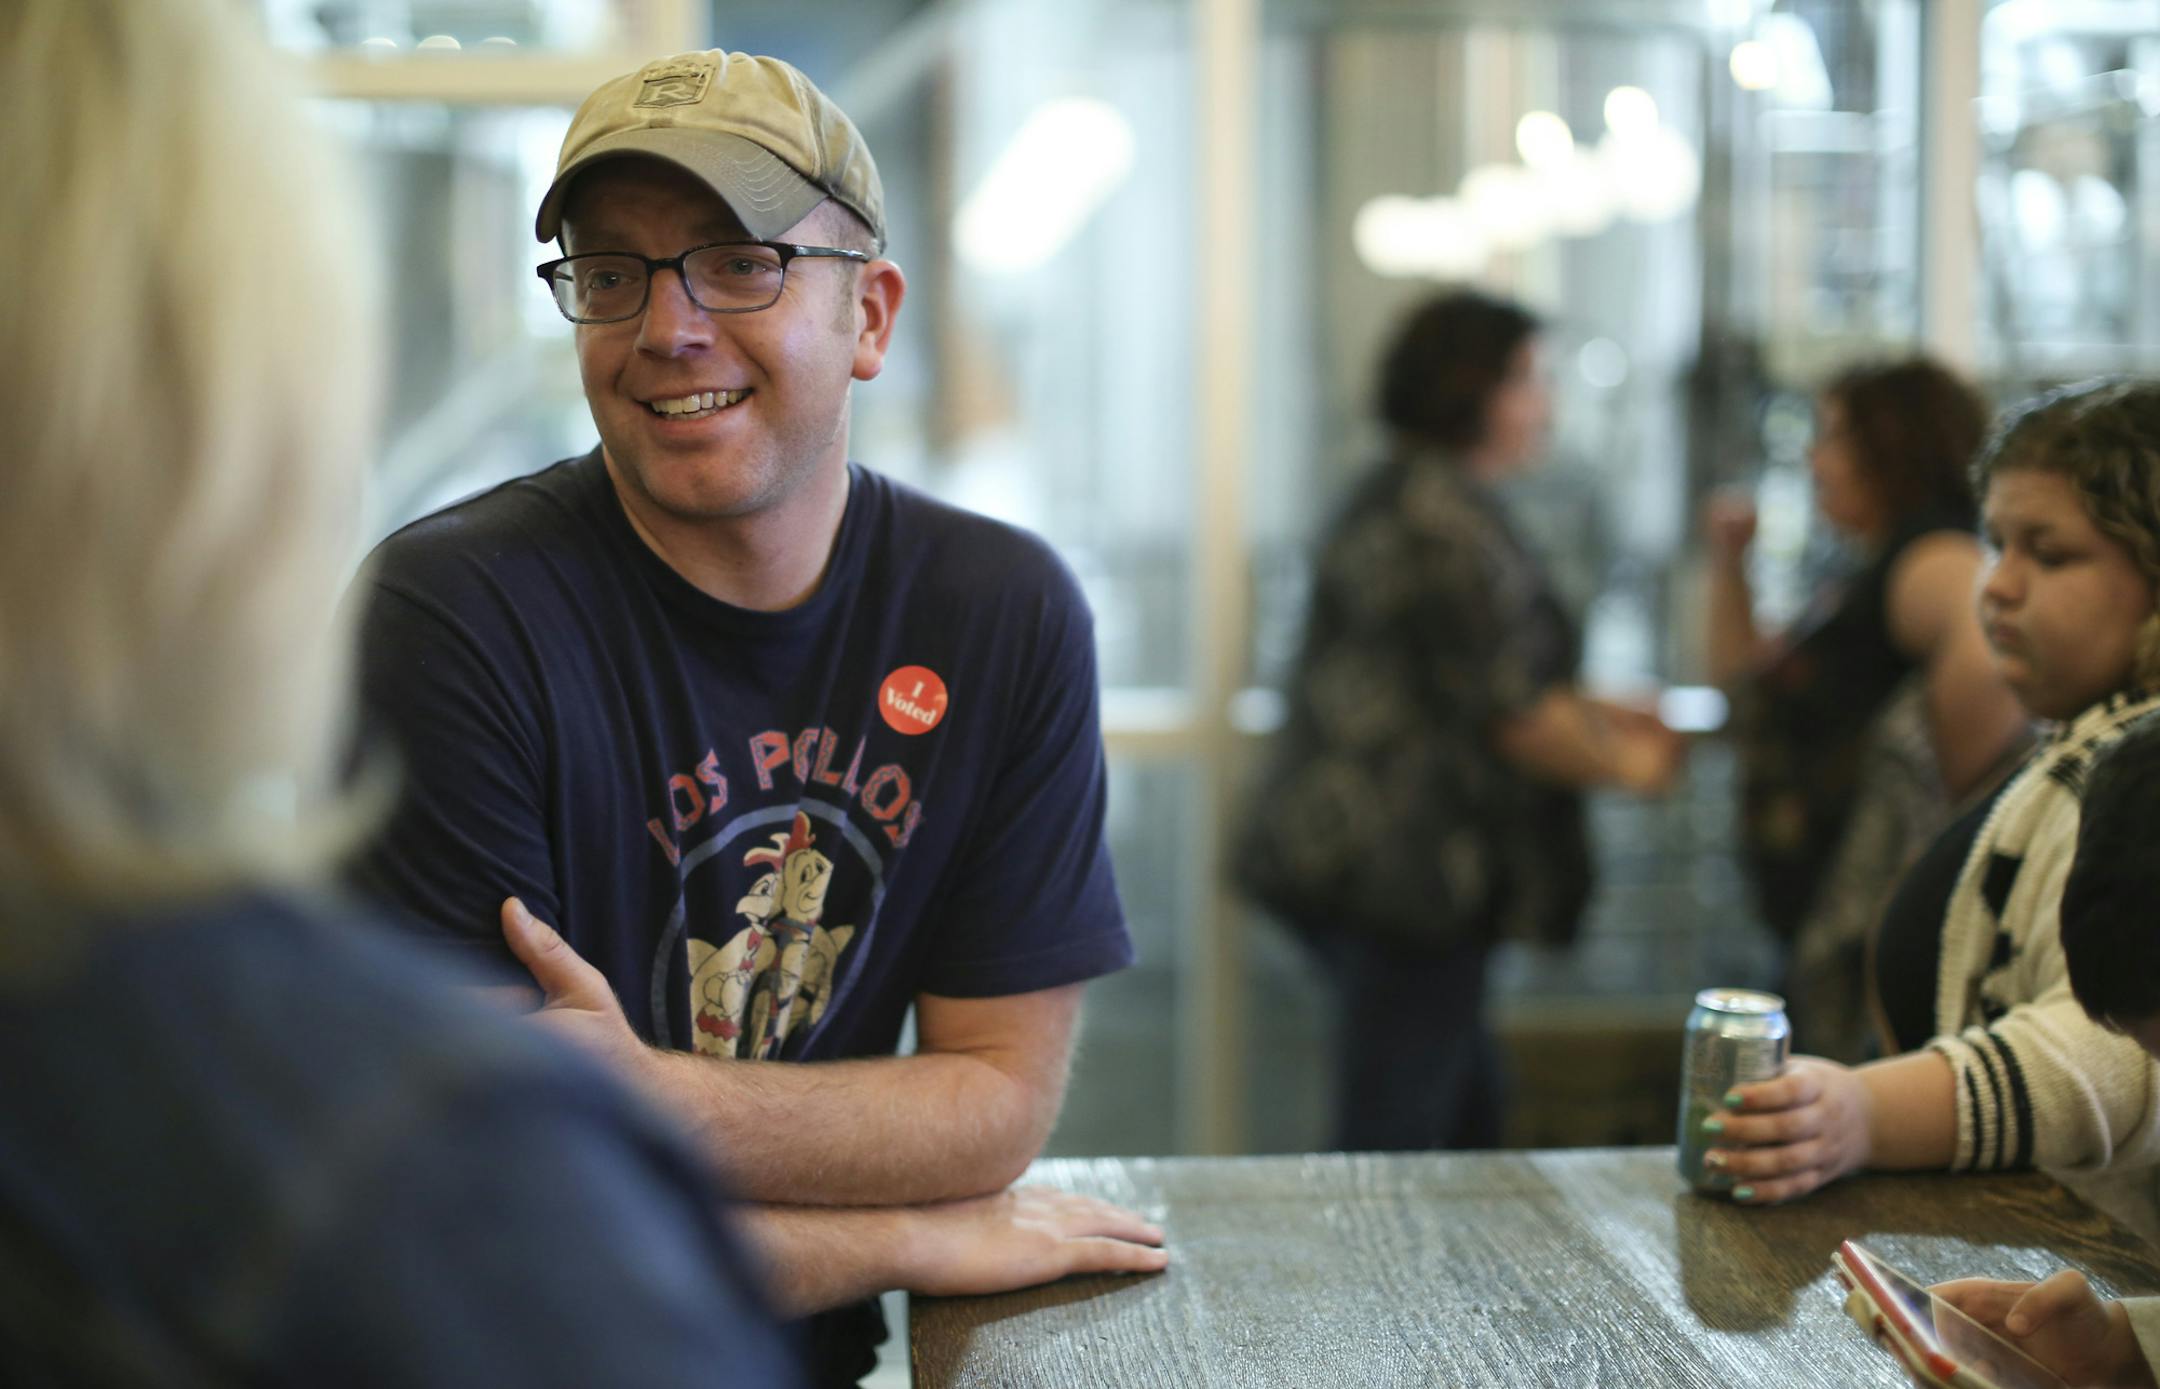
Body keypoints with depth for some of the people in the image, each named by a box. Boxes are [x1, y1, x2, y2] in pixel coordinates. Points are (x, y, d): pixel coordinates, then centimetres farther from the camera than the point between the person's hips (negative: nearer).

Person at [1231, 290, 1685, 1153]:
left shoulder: (1387, 498, 17)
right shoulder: (1450, 519, -16)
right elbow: (1512, 714, -15)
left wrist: (1592, 719, 19)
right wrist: (1623, 765, 2)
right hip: (1404, 868, -11)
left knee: (1468, 1103, 19)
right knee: (1394, 1142, -6)